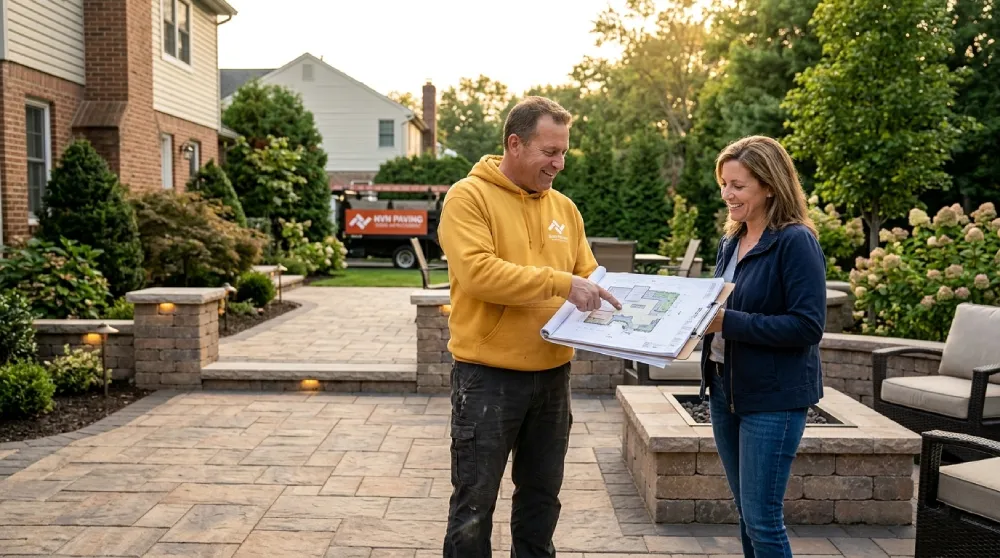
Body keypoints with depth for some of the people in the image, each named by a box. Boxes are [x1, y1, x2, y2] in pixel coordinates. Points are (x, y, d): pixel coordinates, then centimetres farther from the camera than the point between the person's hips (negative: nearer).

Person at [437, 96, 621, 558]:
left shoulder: (564, 207, 10)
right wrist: (560, 283, -24)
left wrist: (609, 302, -8)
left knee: (542, 497, 18)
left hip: (552, 375, 6)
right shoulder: (468, 196, -9)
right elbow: (478, 272, -22)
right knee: (474, 502, 6)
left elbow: (586, 276, 13)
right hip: (488, 375, -5)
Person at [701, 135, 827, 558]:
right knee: (746, 513, 17)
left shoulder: (796, 241, -13)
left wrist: (728, 322, -24)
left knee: (761, 519, -2)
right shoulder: (730, 243, 10)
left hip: (774, 397, -8)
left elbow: (807, 326, -20)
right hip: (725, 388, 8)